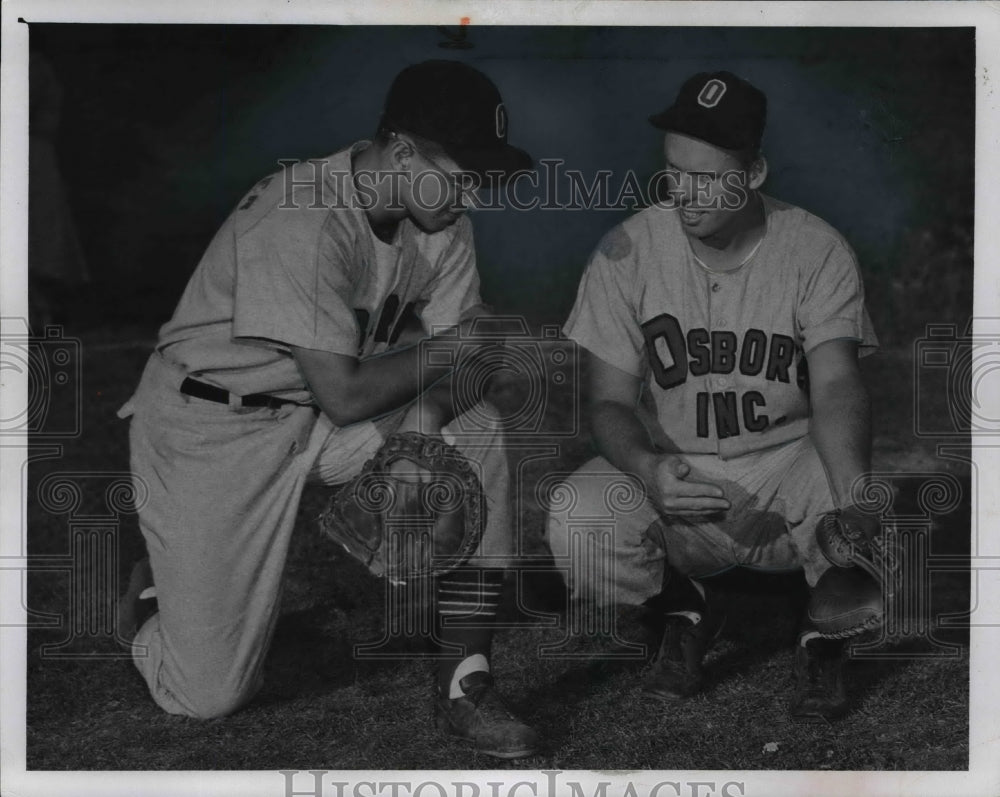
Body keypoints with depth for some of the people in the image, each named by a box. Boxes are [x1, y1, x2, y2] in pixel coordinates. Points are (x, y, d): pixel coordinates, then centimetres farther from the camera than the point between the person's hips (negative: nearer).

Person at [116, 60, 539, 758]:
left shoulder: (440, 209, -5)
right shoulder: (304, 225, -29)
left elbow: (457, 348, -3)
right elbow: (344, 396, -28)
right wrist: (449, 348, -13)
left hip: (321, 415, 7)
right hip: (209, 425, -7)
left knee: (476, 430, -19)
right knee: (209, 693, -8)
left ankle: (465, 684, -12)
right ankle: (158, 594, 28)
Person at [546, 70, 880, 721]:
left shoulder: (818, 251, -9)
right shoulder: (627, 253, -7)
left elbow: (836, 387, -21)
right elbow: (611, 402, -7)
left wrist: (854, 487, -43)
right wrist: (648, 468, -31)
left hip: (791, 461, 0)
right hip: (672, 470, 1)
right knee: (576, 527, -28)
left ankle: (825, 630, 3)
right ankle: (685, 611, 6)